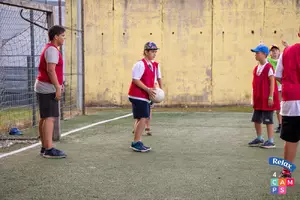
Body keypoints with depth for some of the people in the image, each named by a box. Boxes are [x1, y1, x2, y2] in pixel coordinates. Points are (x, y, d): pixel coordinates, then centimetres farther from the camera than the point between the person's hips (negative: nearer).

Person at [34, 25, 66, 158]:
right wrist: (58, 88, -23)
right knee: (50, 118, -14)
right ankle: (49, 149, -17)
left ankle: (44, 147, 11)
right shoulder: (52, 50, -13)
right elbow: (50, 70, -22)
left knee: (44, 118, 9)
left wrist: (58, 85, 20)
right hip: (48, 88, -10)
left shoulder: (49, 49, 19)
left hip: (44, 88, 10)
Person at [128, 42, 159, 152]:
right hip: (138, 96, -9)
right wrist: (148, 89, -22)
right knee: (143, 118, -12)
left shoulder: (154, 65, 13)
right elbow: (135, 80, -19)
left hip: (146, 96, 9)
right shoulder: (140, 64, -14)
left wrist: (153, 90, 6)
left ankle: (137, 142, 19)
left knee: (142, 119, 12)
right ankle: (136, 143, -5)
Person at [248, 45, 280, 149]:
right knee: (256, 119, 13)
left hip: (267, 99, -8)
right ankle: (259, 139, 26)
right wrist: (254, 98, 15)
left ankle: (270, 141, 5)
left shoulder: (268, 67, -12)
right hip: (258, 99, 8)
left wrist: (271, 97, -17)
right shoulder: (256, 68, 11)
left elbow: (272, 83, -14)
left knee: (268, 120, -3)